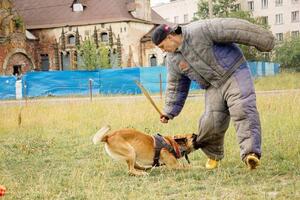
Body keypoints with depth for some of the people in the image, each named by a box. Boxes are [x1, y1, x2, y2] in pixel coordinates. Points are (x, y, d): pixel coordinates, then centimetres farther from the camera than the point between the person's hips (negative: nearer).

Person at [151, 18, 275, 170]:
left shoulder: (200, 31, -19)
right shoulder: (172, 60, 3)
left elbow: (232, 29, -19)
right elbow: (176, 87, 16)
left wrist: (263, 40, -18)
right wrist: (169, 112, 15)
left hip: (233, 72, -5)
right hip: (213, 86, 5)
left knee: (243, 110, -23)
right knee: (212, 122, -9)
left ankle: (251, 154, -31)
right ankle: (213, 155, 17)